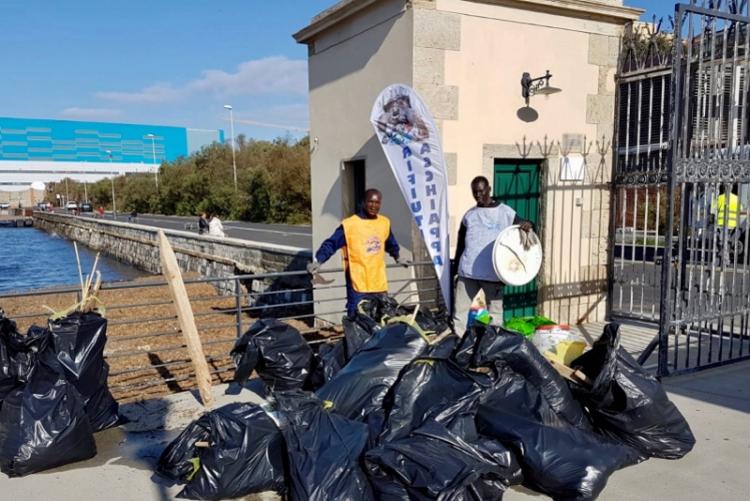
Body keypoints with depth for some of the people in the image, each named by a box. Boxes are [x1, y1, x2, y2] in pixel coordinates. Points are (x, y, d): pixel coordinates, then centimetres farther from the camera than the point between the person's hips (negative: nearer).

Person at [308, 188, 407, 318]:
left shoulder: (385, 223, 9)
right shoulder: (350, 224, -10)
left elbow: (391, 244, 28)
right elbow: (331, 243, -13)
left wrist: (397, 258, 39)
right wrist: (318, 261, -24)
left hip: (379, 284, 6)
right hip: (358, 284, -5)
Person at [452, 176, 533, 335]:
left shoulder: (505, 212, 1)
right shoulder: (469, 214, 11)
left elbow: (522, 229, 6)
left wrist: (528, 225, -18)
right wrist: (455, 267, 17)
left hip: (493, 273, -3)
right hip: (467, 271, 3)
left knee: (495, 312, 8)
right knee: (459, 310, 4)